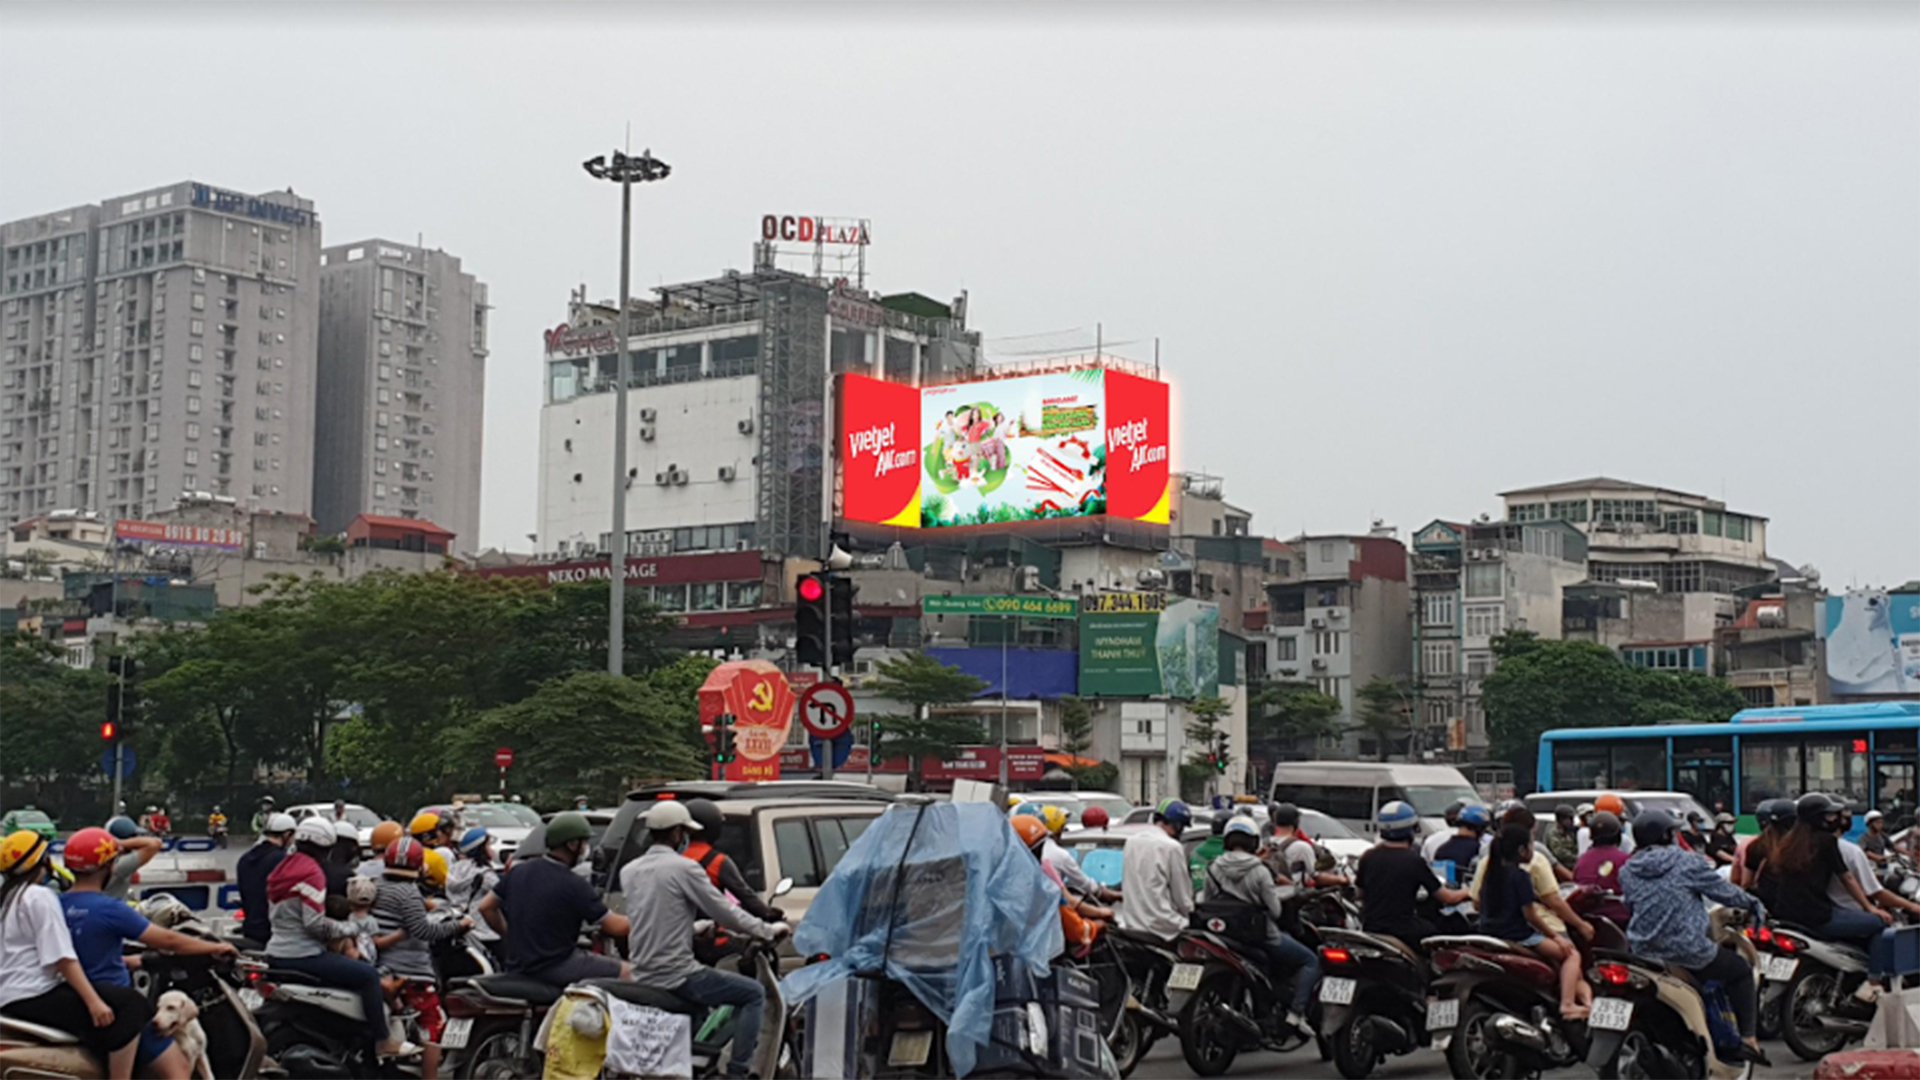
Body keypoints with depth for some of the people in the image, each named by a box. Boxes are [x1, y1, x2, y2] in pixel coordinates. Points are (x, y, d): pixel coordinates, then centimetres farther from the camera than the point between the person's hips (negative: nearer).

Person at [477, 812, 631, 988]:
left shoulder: (518, 870, 4)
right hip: (553, 968, -8)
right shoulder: (573, 885, -14)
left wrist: (511, 937, 23)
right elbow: (616, 927, -12)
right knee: (628, 972, -6)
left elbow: (486, 907, 12)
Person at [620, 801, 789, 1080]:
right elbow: (726, 914, -10)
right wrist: (769, 930, 3)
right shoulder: (684, 868, -13)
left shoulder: (629, 872, 9)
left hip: (641, 976, 8)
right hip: (677, 976, -8)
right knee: (754, 994, 3)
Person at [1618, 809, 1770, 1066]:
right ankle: (1747, 1038, 7)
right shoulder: (1686, 863, -5)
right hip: (1688, 952, -5)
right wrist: (1753, 904, 19)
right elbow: (1723, 891, 2)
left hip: (1642, 952, 5)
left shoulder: (1626, 871, 7)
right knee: (1741, 970, 16)